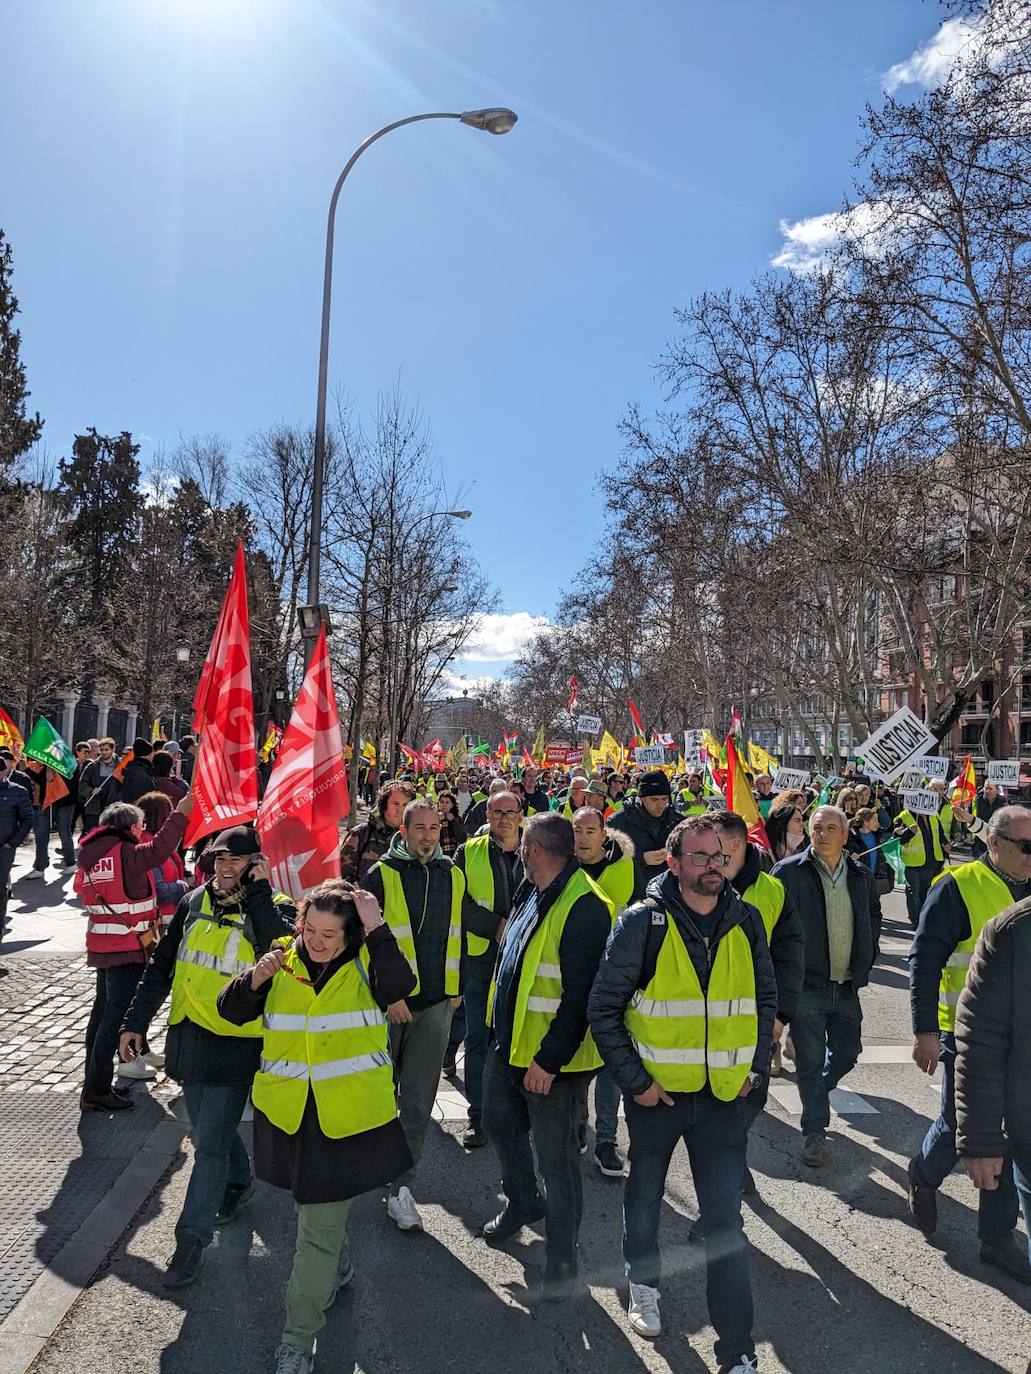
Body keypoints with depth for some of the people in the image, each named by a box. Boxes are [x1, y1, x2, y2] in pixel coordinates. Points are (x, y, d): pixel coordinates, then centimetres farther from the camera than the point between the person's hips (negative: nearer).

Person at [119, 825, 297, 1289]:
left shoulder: (275, 908, -12)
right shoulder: (195, 903, 3)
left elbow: (280, 950, -33)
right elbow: (161, 966, 10)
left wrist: (256, 891, -30)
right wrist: (135, 1021, 6)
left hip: (237, 1043, -6)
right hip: (190, 1037, 6)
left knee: (210, 1142, -2)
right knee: (210, 1131, 21)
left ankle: (192, 1237, 15)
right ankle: (239, 1182, 48)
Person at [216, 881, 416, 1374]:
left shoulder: (366, 963, -12)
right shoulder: (284, 961, -4)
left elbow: (399, 987, -32)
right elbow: (232, 1012, -4)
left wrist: (376, 928, -33)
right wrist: (254, 978, -24)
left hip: (349, 1115, -4)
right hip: (286, 1111, 4)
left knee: (320, 1226, 1)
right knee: (314, 1202, 26)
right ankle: (337, 1267, 54)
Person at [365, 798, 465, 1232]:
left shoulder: (453, 875, 5)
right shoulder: (382, 875, -8)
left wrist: (455, 988, 13)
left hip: (436, 1002, 3)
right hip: (389, 1001, -2)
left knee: (419, 1098, 4)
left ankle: (401, 1185, 14)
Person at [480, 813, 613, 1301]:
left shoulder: (584, 907, -26)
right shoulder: (531, 895, 5)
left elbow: (581, 996, -27)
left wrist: (550, 1059, -23)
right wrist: (503, 1033, 19)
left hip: (553, 1060, -9)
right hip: (509, 1044, 9)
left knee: (556, 1159, 6)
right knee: (500, 1125, 25)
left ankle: (561, 1256, 27)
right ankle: (522, 1203, 51)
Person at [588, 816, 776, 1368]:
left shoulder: (746, 921, -3)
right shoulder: (643, 922, -15)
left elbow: (765, 999, 11)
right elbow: (604, 1007, -10)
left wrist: (755, 1066, 5)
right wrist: (634, 1081, -11)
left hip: (725, 1094, 2)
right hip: (656, 1090, -1)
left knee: (725, 1220, 4)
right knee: (644, 1194, 20)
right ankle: (643, 1282, 47)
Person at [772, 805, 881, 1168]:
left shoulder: (861, 876, 4)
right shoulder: (788, 872, -10)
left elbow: (874, 917, 21)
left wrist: (864, 962, 12)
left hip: (847, 986, 5)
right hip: (806, 985, -5)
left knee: (847, 1052, 16)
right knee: (810, 1060, 1)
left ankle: (816, 1092, 45)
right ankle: (815, 1131, 14)